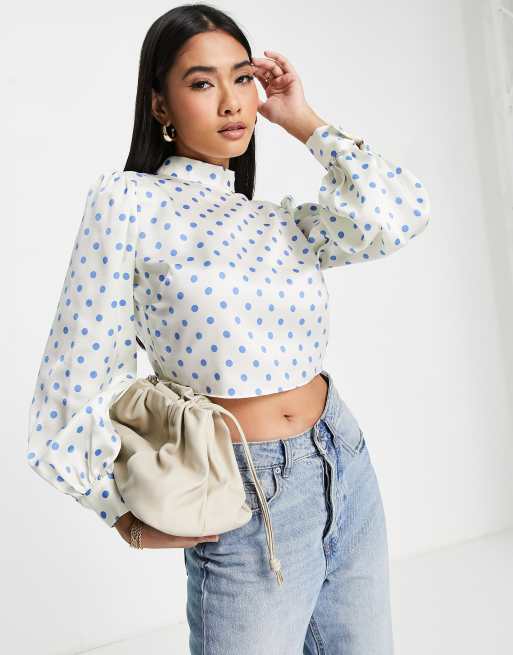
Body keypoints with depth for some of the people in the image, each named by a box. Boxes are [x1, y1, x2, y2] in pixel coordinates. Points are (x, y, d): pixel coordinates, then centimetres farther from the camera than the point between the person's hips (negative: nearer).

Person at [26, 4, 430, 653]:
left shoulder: (276, 219, 7)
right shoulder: (128, 201, -8)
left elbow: (400, 212, -11)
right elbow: (76, 388, -8)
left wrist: (302, 120, -3)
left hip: (347, 472, 6)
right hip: (247, 510, -5)